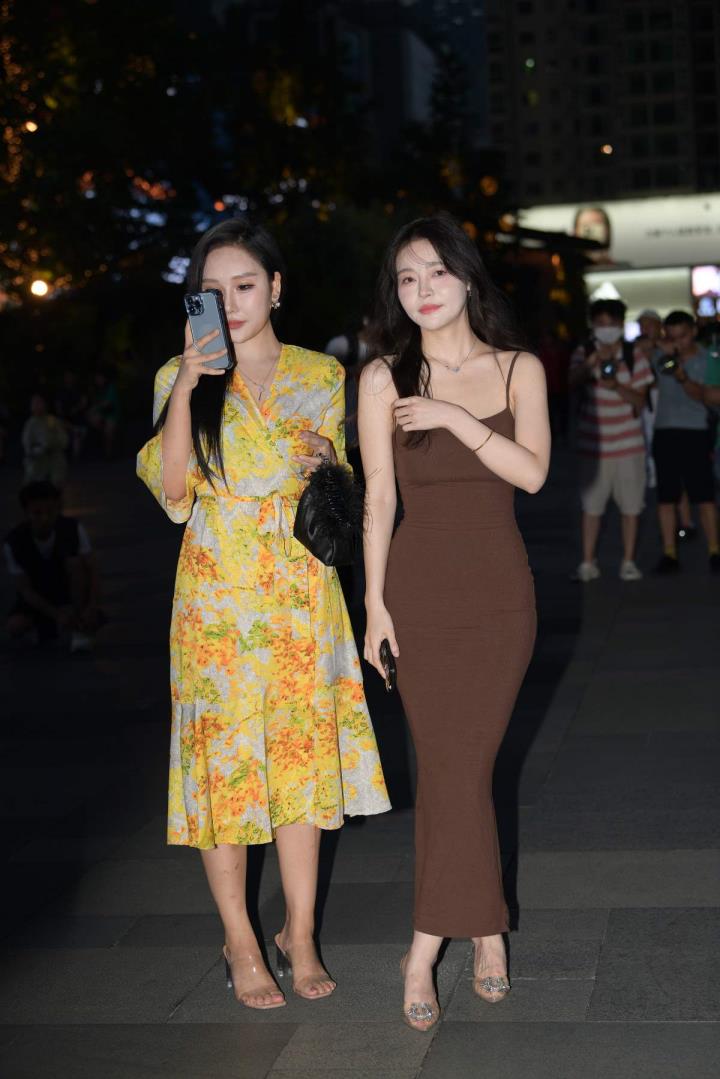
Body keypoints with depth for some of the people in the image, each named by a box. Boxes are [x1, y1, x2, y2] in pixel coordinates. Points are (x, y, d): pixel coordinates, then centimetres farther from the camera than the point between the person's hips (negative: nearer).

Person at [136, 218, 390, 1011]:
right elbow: (171, 492, -10)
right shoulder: (180, 379, 2)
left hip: (302, 594, 2)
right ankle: (241, 944, 14)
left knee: (304, 757, 5)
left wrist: (325, 463, -8)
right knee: (222, 760, 1)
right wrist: (186, 388, -19)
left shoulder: (320, 375, 7)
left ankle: (300, 937, 18)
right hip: (217, 596, -2)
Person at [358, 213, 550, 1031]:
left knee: (455, 768, 1)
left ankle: (426, 950, 12)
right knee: (454, 769, -2)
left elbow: (532, 471, -9)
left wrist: (457, 418, -18)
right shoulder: (384, 378, 0)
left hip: (500, 589, 1)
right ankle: (486, 930, 13)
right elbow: (378, 498, 0)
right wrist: (375, 603, -3)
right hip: (420, 587, 0)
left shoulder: (518, 370, 3)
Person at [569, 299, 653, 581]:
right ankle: (588, 563, 12)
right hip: (593, 443, 0)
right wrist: (591, 363, -38)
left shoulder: (634, 356, 0)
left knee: (630, 505, 4)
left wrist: (617, 386, -22)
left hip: (628, 443, 0)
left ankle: (628, 562, 15)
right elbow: (573, 382, -19)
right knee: (591, 505, 4)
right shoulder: (584, 353, 0)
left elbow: (640, 401, -2)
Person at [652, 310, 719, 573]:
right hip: (665, 432, 3)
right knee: (666, 495, 3)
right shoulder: (662, 357, 7)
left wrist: (683, 378, -27)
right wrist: (663, 353, -6)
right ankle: (669, 554, 9)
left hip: (696, 433, -3)